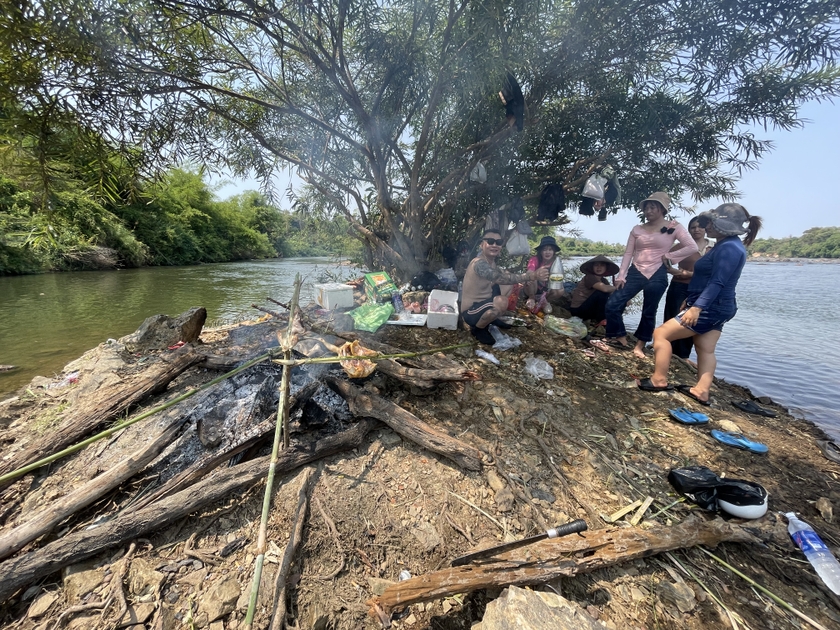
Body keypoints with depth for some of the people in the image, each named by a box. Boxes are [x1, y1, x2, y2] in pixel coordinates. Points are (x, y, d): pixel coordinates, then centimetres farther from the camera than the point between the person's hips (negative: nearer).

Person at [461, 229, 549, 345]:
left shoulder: (491, 261, 5)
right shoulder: (479, 263, -26)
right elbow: (500, 278, -40)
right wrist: (531, 276, -49)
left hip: (483, 302, 9)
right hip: (471, 311, -9)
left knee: (508, 283, 7)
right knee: (501, 302, -34)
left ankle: (492, 317, 19)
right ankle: (477, 328, -7)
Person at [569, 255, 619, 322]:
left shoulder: (604, 281, 9)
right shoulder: (589, 277, -14)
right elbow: (605, 289, -30)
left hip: (592, 310, 8)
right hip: (578, 310, -8)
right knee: (602, 293, -24)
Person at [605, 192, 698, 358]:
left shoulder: (673, 227, 1)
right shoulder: (637, 230, 9)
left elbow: (692, 247, -4)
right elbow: (628, 254, 5)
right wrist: (621, 276, -3)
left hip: (657, 275, -2)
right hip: (635, 273, 3)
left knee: (649, 312, 7)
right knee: (612, 304, -8)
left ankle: (640, 346, 21)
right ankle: (621, 338, 9)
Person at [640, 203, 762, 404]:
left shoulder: (728, 248, -18)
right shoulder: (728, 246, 16)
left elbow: (717, 283, -26)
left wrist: (696, 307, -31)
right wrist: (690, 301, 25)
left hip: (709, 308, -11)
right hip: (715, 307, 11)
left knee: (661, 334, -9)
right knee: (706, 351, 11)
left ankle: (659, 380, -4)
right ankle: (701, 391, 15)